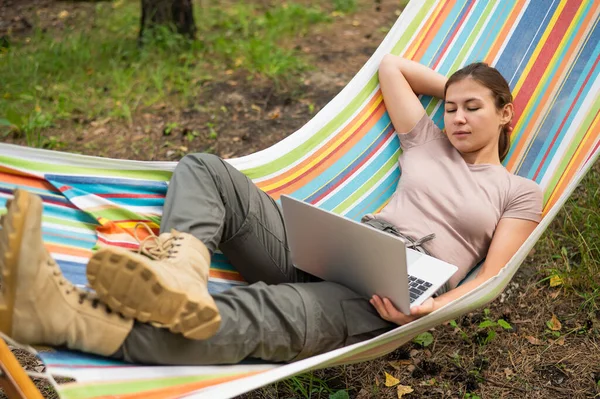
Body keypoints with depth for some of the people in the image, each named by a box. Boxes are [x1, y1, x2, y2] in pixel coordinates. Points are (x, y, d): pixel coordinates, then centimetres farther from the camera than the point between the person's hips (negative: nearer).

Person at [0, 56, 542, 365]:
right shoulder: (428, 144, 26)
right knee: (203, 169, -11)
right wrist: (454, 89, 37)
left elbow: (490, 276, 3)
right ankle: (180, 274, -46)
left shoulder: (519, 192, 15)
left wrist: (430, 309, -15)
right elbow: (391, 65, 36)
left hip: (394, 292, -6)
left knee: (264, 315, -39)